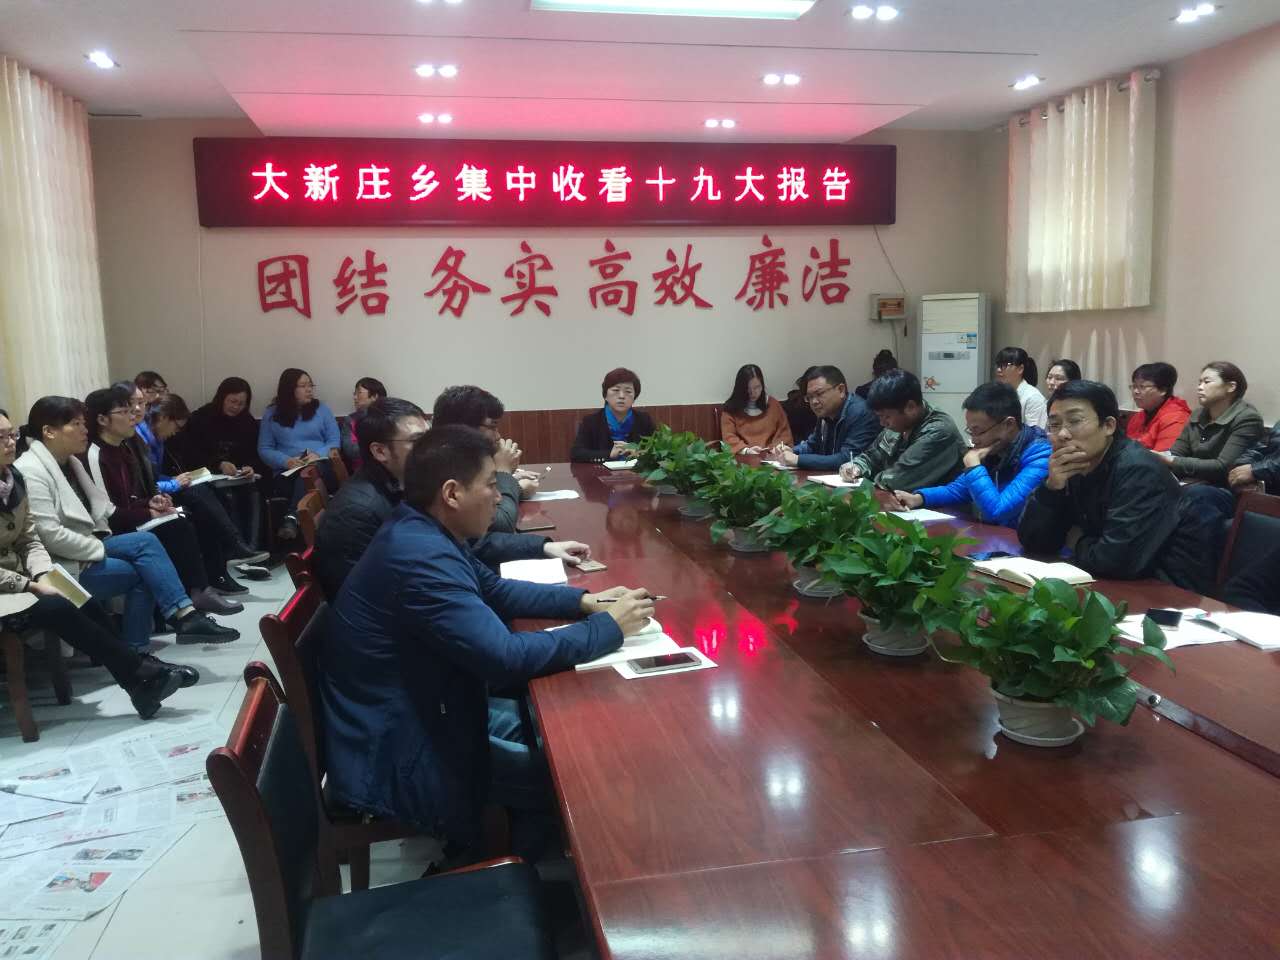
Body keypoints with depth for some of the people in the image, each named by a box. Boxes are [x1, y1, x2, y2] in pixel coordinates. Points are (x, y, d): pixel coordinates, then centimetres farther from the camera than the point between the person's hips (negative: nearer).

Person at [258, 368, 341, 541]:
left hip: (321, 466, -1)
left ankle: (292, 518, -57)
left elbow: (335, 441, 8)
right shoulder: (271, 414, 14)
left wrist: (318, 454, -13)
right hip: (287, 471, 1)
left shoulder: (321, 409, 16)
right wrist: (286, 461, -12)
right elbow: (264, 449, 7)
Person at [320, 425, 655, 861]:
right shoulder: (421, 557, -30)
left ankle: (519, 853, 27)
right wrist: (609, 628, -19)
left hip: (420, 714, 10)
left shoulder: (422, 533, 1)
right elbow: (506, 657, -31)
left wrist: (583, 600, 1)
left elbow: (495, 589, 14)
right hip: (398, 757, -10)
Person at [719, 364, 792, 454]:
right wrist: (746, 450, -19)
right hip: (742, 457, -2)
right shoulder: (731, 408, 4)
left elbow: (784, 433, 14)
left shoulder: (773, 405, 12)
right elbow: (729, 438, -3)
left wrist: (777, 447, -5)